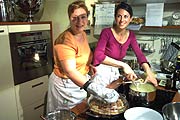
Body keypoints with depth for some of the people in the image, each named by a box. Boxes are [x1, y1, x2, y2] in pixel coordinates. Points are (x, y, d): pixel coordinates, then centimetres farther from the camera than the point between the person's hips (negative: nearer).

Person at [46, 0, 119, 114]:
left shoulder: (83, 34, -1)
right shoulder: (65, 40, -27)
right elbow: (70, 71, -38)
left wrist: (89, 66, -2)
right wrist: (96, 89, -49)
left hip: (80, 82, 8)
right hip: (66, 85, -7)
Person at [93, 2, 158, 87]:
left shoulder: (131, 35, 2)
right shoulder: (106, 32, -15)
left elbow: (140, 55, -3)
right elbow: (98, 55, -27)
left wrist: (149, 73, -19)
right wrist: (123, 65, -32)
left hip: (115, 73, 5)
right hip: (102, 72, -5)